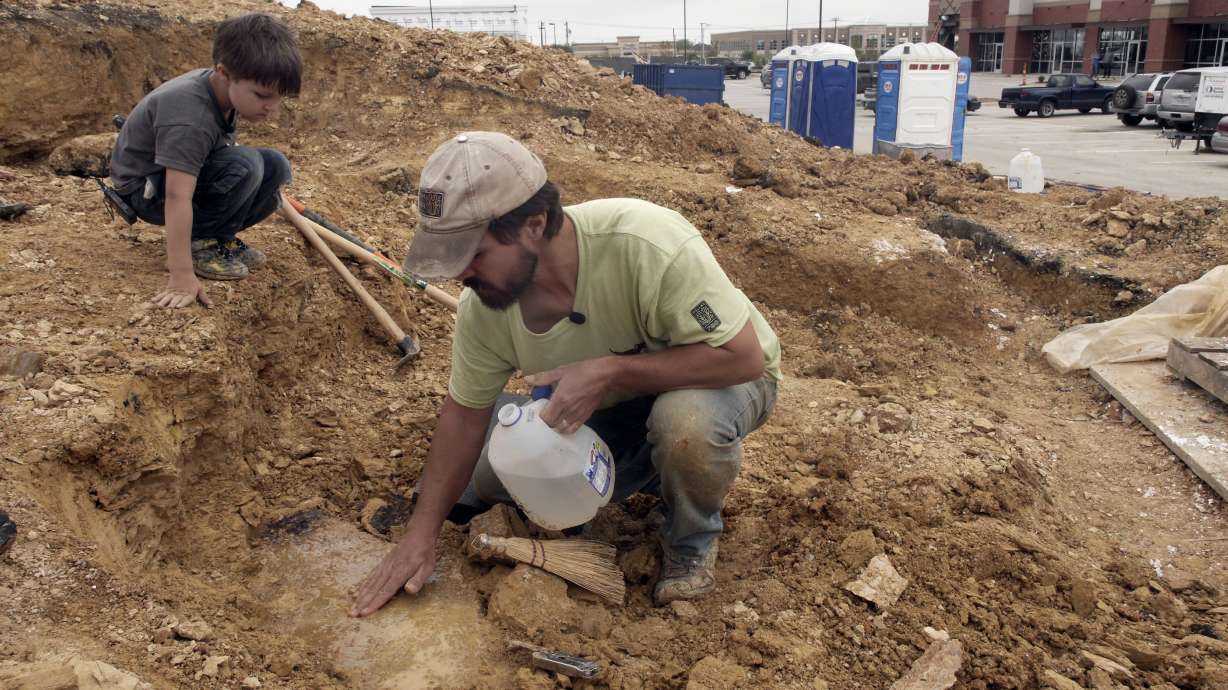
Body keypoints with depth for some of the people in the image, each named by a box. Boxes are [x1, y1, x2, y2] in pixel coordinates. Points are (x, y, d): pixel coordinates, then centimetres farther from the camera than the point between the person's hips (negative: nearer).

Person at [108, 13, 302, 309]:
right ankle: (198, 244, -14)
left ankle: (219, 237, 4)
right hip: (147, 190, -8)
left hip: (186, 170, 8)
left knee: (277, 167, -6)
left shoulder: (224, 86, -9)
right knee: (245, 165, -31)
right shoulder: (190, 118, -35)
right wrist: (182, 276, -43)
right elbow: (177, 197, -40)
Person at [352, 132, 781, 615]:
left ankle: (693, 540, -4)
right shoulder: (482, 303, -20)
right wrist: (421, 535, -11)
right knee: (487, 480, -4)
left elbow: (745, 357, -34)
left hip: (724, 377, -4)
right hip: (611, 403, 5)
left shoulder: (646, 244, -38)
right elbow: (464, 413, -8)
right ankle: (651, 470, 15)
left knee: (685, 419, -39)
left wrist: (610, 370, -40)